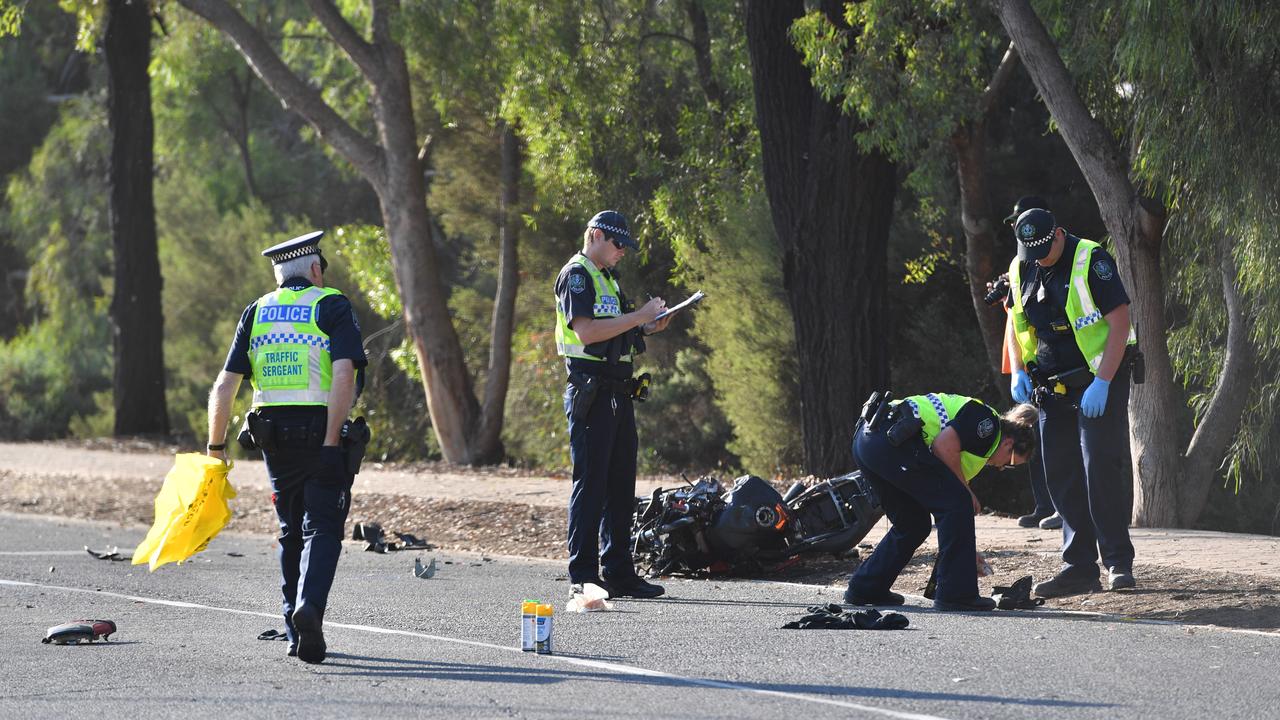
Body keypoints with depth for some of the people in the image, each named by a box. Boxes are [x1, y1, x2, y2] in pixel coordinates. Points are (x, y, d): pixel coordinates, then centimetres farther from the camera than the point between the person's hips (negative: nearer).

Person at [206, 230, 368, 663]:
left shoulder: (256, 313, 12)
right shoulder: (332, 307, 0)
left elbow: (225, 386, 6)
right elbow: (344, 375, -15)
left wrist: (216, 445, 13)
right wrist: (331, 442, -18)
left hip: (273, 435, 4)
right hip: (321, 431, -4)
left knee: (291, 532, 16)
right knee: (322, 528, -2)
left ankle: (296, 631, 16)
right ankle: (310, 604, -27)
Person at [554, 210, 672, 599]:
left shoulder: (607, 278, 22)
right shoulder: (576, 275, -8)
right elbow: (586, 331, -20)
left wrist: (647, 328, 9)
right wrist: (639, 316, -17)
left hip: (618, 391, 9)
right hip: (591, 389, -9)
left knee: (621, 483, 9)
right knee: (590, 481, -8)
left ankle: (618, 572, 14)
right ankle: (583, 575, -6)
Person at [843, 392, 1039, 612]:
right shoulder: (988, 422, 4)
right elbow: (944, 446, -13)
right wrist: (966, 491, 0)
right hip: (892, 439, -10)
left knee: (912, 524, 23)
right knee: (957, 503, -4)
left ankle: (864, 588, 29)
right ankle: (955, 594, -3)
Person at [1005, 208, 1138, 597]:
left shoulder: (1091, 261, -14)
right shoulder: (1021, 270, 5)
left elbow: (1120, 323, -16)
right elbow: (1016, 324, 19)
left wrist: (1102, 383, -22)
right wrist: (1017, 372, 2)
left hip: (1099, 381, -7)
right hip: (1052, 388, 7)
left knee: (1100, 470, -14)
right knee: (1062, 478, 5)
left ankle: (1118, 564, -8)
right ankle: (1079, 568, 9)